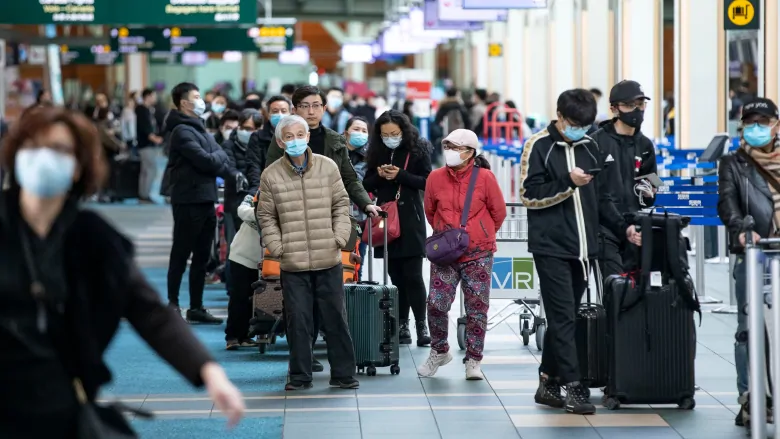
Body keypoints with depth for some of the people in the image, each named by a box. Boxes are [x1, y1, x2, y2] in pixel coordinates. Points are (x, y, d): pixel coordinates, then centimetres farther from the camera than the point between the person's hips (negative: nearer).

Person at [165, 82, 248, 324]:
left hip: (206, 199, 9)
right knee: (180, 255, 0)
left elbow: (219, 159, 14)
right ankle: (172, 304, 7)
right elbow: (205, 161, -21)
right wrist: (218, 155, 0)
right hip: (189, 201, -9)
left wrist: (233, 174, -5)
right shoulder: (182, 131, -12)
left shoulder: (199, 128, 17)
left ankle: (196, 307, 17)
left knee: (201, 258, 12)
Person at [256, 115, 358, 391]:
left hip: (328, 260, 1)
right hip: (293, 263, -1)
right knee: (298, 321, 2)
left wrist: (340, 236, -4)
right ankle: (300, 376, 13)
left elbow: (341, 205, 8)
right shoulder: (271, 175, 0)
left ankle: (342, 374, 16)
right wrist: (276, 247, -3)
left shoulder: (328, 167, 2)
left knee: (335, 318, 6)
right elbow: (266, 216, 6)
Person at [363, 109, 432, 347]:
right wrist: (379, 175, -9)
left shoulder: (417, 150, -1)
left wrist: (400, 175, -17)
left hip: (410, 220, -4)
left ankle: (421, 325, -2)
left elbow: (427, 182, -6)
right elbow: (367, 184, 11)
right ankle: (402, 324, 10)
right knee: (395, 275, 5)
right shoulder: (377, 151, 8)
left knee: (413, 275, -7)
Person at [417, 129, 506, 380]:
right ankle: (439, 352, 16)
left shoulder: (485, 178, -6)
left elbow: (499, 212, 6)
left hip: (478, 255, -1)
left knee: (477, 309, 2)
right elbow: (430, 212, 16)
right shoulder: (436, 178, 1)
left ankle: (473, 360, 13)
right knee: (436, 304, -6)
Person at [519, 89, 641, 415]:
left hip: (583, 248, 6)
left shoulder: (590, 148, 14)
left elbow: (601, 199, 18)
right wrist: (568, 183, -19)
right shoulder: (539, 146, -4)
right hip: (551, 247, -6)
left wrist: (623, 228, 5)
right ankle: (573, 388, -11)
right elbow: (529, 195, -10)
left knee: (563, 317, 10)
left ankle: (548, 384, 18)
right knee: (563, 318, -10)